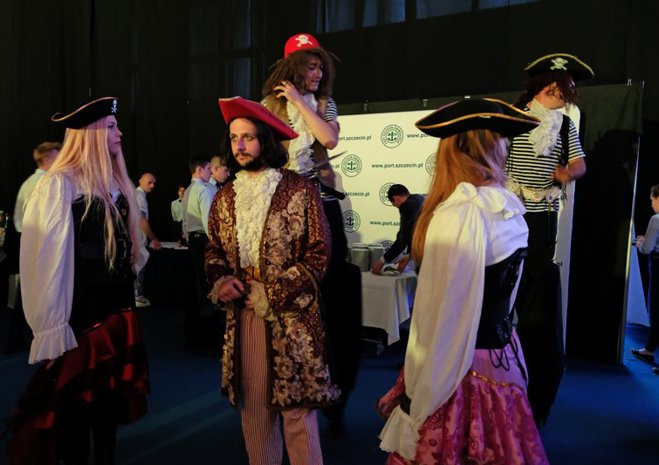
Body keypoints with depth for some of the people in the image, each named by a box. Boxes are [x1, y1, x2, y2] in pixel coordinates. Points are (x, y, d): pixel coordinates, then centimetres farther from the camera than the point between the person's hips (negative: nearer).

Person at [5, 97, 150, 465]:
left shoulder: (115, 182, 9)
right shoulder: (60, 185, -14)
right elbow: (46, 259, -16)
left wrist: (132, 269, 12)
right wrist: (51, 326, -17)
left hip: (119, 306, 7)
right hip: (81, 310, -7)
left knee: (110, 391, 17)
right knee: (76, 396, 8)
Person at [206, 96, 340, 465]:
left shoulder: (300, 190, -6)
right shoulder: (225, 197, 9)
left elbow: (319, 253, -8)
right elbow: (214, 249, 18)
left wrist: (271, 295, -12)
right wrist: (220, 280, -4)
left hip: (291, 316, -4)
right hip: (242, 317, 5)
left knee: (297, 406, 2)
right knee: (252, 405, 13)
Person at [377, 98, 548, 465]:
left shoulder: (459, 213, -21)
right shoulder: (511, 211, 5)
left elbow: (441, 317, -21)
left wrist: (414, 405, -12)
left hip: (458, 372, -8)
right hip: (503, 360, 8)